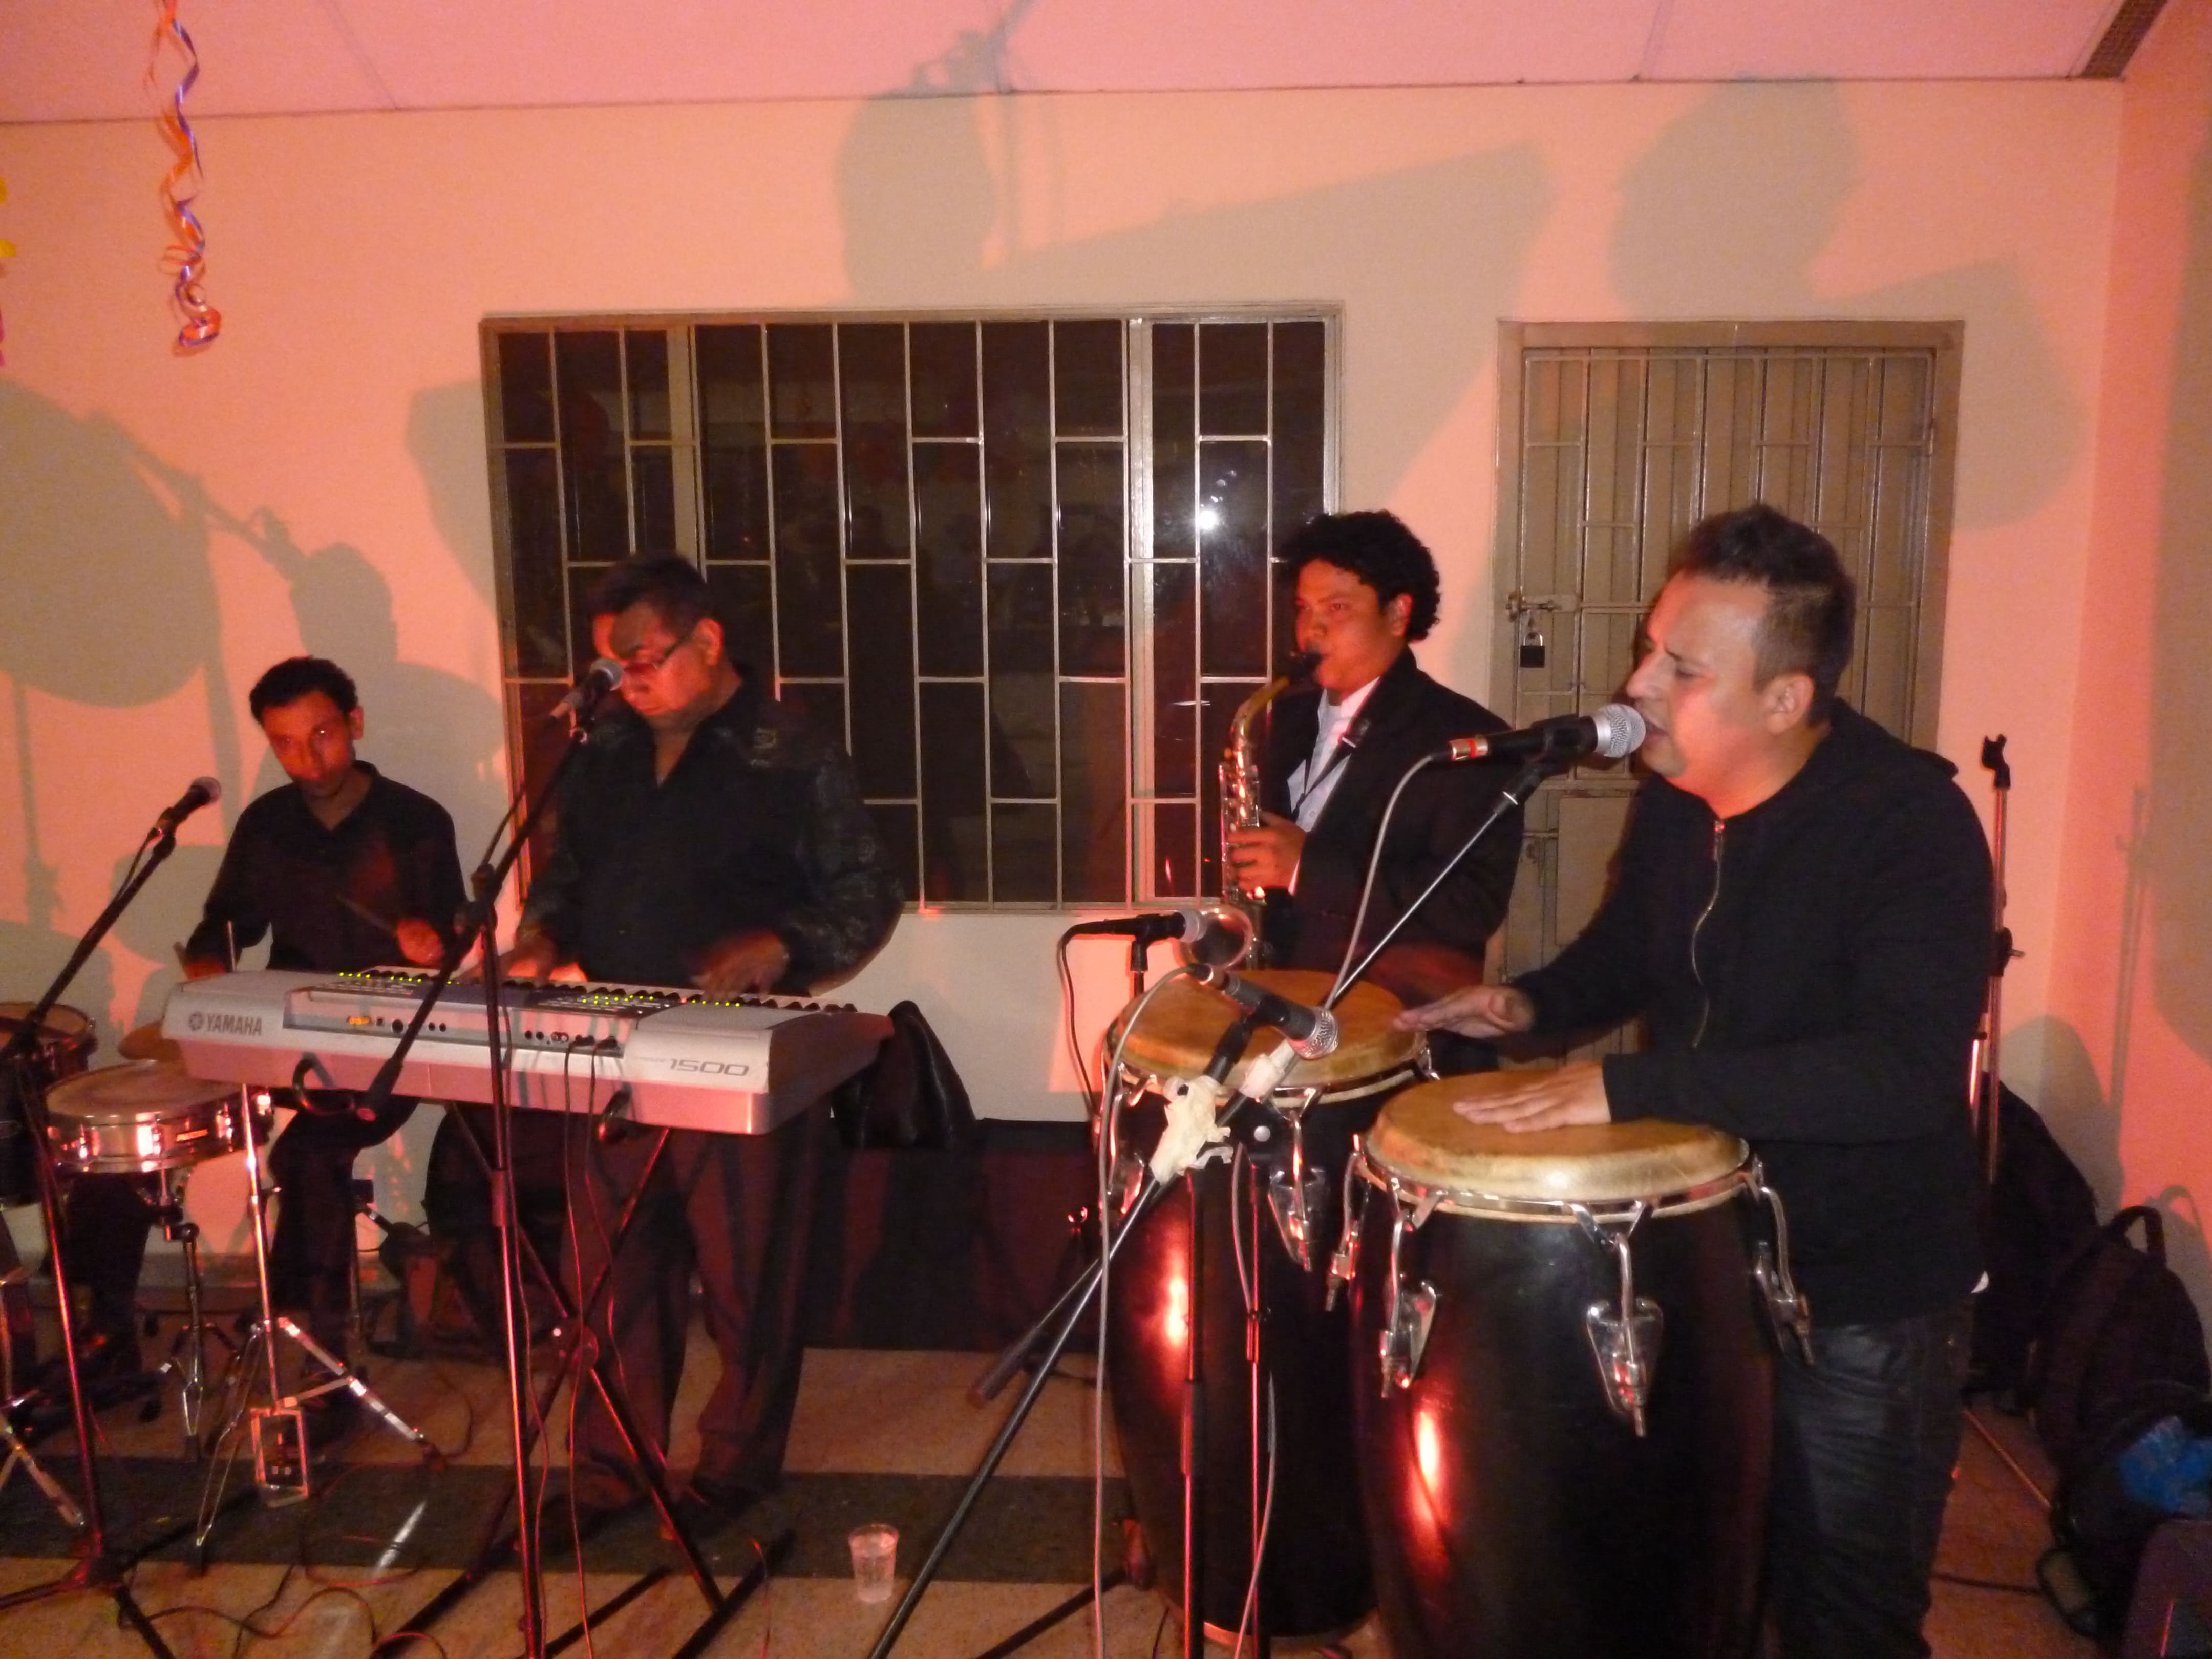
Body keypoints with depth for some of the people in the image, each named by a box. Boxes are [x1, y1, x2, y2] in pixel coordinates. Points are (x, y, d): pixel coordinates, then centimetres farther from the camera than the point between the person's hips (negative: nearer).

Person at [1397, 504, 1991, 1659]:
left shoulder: (1910, 821, -24)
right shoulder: (1674, 796, -3)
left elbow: (1913, 1070, -36)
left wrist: (1633, 1086, -39)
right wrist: (1532, 1003, -6)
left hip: (1862, 1304, -6)